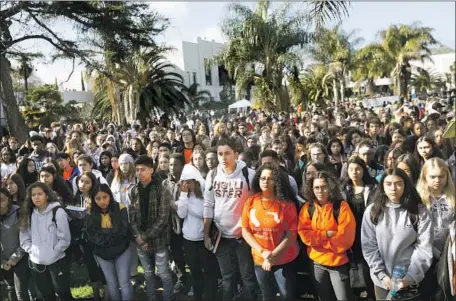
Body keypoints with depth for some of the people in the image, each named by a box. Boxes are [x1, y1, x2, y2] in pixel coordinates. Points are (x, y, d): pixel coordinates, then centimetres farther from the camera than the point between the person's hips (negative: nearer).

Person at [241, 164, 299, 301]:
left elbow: (291, 234, -13)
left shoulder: (286, 204, -12)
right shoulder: (251, 202, -5)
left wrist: (273, 255, -18)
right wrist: (263, 252, -13)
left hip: (284, 260, -3)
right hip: (259, 260, 3)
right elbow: (245, 231, -4)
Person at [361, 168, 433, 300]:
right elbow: (368, 246, -5)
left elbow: (424, 247, -8)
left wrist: (410, 277, -15)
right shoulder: (372, 211, -4)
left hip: (411, 280, -1)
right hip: (382, 279, 1)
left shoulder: (420, 211, -6)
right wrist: (382, 274, -12)